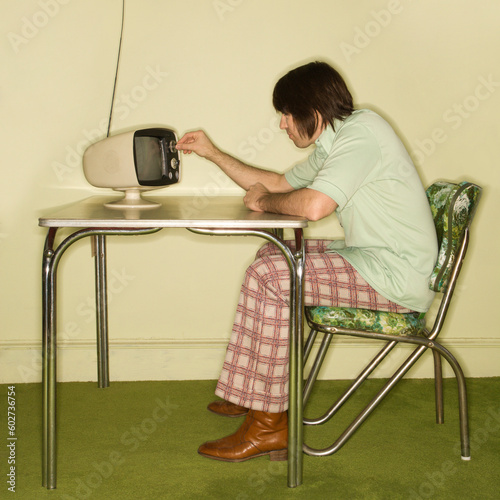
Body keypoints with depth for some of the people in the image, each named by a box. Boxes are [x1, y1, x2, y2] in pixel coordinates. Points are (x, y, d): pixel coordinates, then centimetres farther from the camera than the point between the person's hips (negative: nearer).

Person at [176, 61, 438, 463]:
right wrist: (214, 154, 24)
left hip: (395, 275, -11)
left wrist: (264, 201, -9)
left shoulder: (361, 132, -17)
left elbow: (313, 205, -30)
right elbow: (279, 184, 27)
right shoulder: (332, 146, 15)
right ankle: (258, 391, 21)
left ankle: (268, 425, -11)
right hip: (368, 256, 11)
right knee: (272, 254, 19)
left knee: (267, 275, -18)